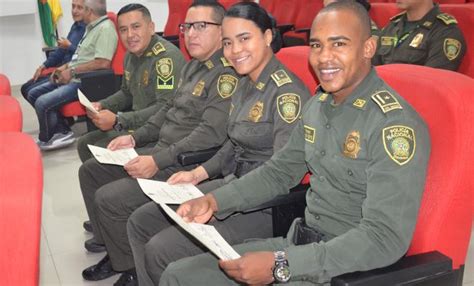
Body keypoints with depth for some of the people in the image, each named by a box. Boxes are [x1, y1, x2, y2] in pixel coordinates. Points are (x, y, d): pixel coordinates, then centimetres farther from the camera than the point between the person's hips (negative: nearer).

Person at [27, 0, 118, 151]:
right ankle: (62, 131, 4)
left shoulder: (106, 28, -15)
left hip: (84, 82, -11)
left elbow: (103, 63, -26)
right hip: (72, 78, 11)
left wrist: (72, 71, -17)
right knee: (33, 94, 8)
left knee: (42, 103, -23)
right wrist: (65, 67, 10)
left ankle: (45, 140, 3)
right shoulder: (91, 27, 18)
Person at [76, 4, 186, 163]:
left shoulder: (167, 56, -20)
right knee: (85, 144, 12)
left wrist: (118, 121, -27)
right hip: (136, 125, 9)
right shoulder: (131, 54, 10)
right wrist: (102, 105, 7)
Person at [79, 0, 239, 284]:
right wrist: (135, 138, 10)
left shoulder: (227, 74, -17)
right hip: (161, 150, 10)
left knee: (109, 197, -20)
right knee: (90, 170, 15)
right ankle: (110, 242, 28)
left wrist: (158, 161, -25)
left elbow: (211, 134, -25)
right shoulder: (193, 66, 14)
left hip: (187, 165, -10)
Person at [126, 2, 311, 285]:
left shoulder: (287, 92, -18)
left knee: (160, 252, -15)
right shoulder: (246, 84, 10)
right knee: (140, 223, 7)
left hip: (265, 206, -9)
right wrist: (198, 174, 4)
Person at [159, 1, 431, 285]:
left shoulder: (395, 124, -20)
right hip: (300, 244, 7)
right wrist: (213, 201, 3)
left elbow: (385, 239, -25)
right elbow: (279, 171, 17)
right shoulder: (317, 105, 5)